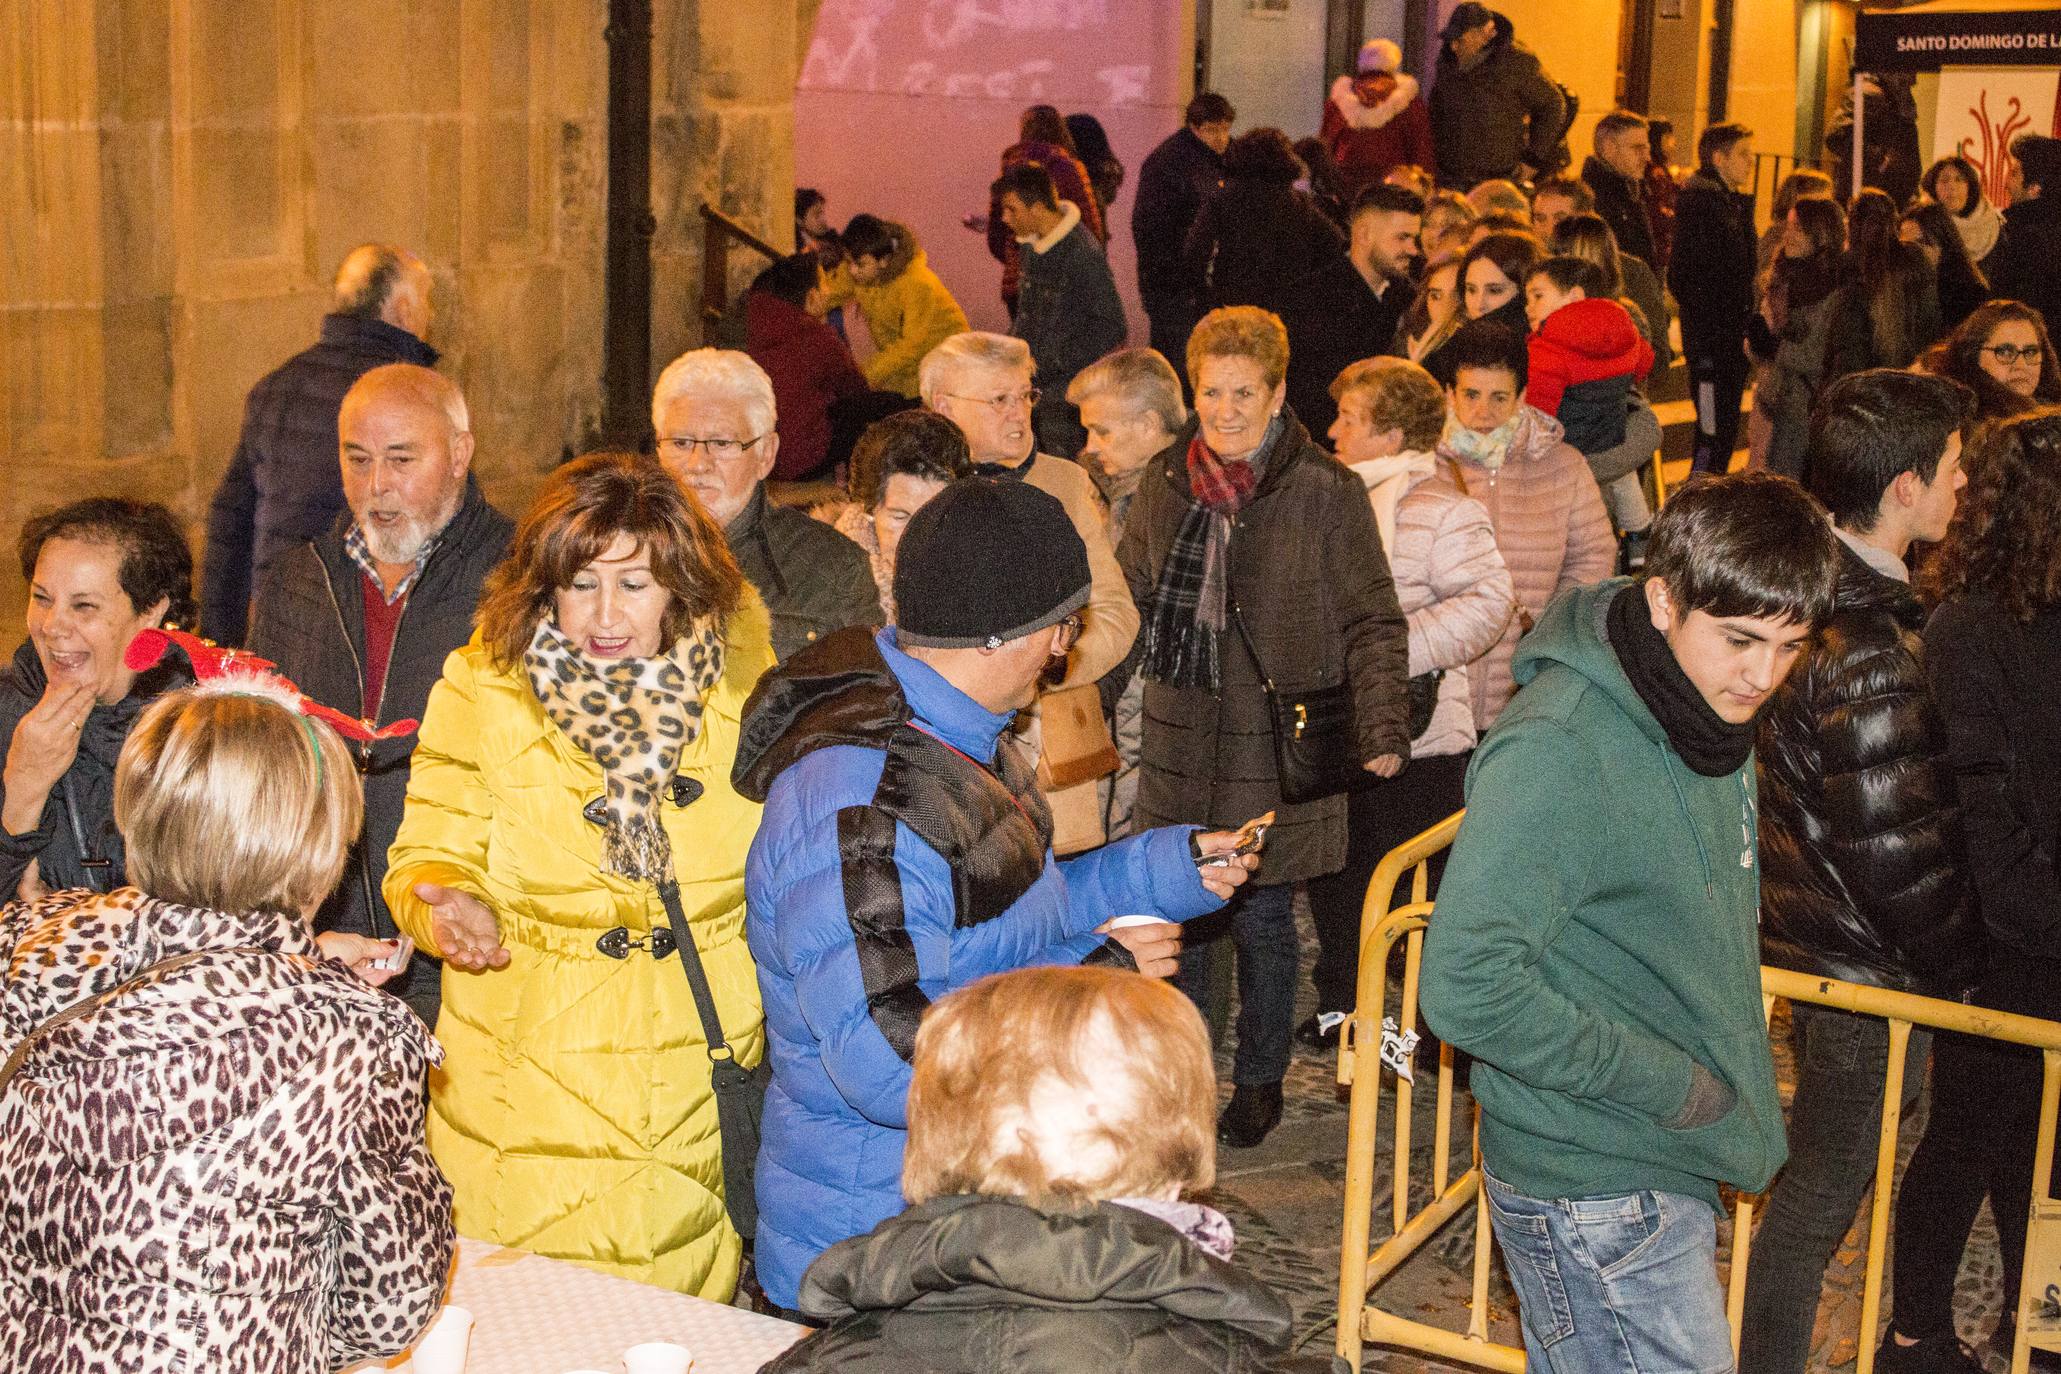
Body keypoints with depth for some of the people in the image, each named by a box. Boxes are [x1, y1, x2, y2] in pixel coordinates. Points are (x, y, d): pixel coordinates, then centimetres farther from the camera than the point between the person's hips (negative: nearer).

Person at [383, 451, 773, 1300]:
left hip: (706, 1094, 1)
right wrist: (450, 904, -20)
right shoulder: (481, 688, -4)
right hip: (531, 1092, -1)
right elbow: (431, 857, 0)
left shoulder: (740, 684, 1)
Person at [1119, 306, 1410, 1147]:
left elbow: (1373, 624, -5)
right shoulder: (1164, 485, 6)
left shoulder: (1326, 494, -6)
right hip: (1179, 744, 4)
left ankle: (1259, 1079, 26)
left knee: (1262, 920, 7)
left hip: (1276, 749, -3)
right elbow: (1132, 603, 19)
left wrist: (1382, 727, -12)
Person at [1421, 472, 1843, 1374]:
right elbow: (1467, 988, -29)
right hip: (1595, 1194, -8)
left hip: (1669, 1172, 9)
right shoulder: (1558, 750, -24)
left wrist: (1733, 1083, 10)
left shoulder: (1709, 717, 5)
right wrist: (1665, 1082, -21)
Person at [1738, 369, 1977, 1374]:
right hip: (1866, 972, -10)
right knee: (1819, 1199, 6)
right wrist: (1954, 971, -9)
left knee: (1816, 1184, 24)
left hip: (1807, 940, 10)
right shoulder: (1866, 656, -29)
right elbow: (1898, 858, -25)